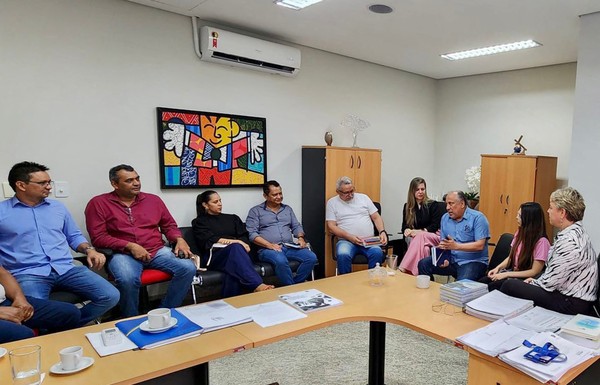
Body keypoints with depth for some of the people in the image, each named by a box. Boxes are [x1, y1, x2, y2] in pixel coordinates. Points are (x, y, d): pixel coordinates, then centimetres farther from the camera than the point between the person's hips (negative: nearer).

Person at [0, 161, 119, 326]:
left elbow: (74, 236, 25)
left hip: (67, 269, 4)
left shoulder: (58, 207, 19)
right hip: (28, 274, -3)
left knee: (111, 296, -16)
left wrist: (89, 250, 3)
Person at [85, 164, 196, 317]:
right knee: (128, 279, -37)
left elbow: (169, 225, 20)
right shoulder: (99, 203, 5)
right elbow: (98, 237, -2)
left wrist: (179, 240, -2)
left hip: (157, 250, 3)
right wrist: (130, 246, -15)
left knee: (188, 268, -22)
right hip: (123, 253, -3)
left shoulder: (153, 200, 15)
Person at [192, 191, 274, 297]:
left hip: (232, 254, 3)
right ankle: (258, 285, -52)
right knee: (236, 248, -38)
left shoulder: (232, 218, 27)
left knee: (233, 271, -37)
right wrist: (236, 242, -13)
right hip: (214, 256, -3)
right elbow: (209, 240, -3)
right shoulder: (199, 222, 16)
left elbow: (244, 237, 12)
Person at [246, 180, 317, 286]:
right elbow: (252, 234, -4)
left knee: (311, 257, -22)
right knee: (281, 261, -38)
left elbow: (296, 226, 23)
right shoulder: (255, 211, 7)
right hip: (267, 249, -4)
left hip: (290, 247, 5)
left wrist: (301, 238, -1)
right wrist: (269, 245, -17)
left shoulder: (287, 209, 23)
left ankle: (296, 285, -10)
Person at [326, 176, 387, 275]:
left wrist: (382, 232, -3)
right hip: (346, 241, -2)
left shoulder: (363, 197, 17)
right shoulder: (332, 202, 9)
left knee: (377, 253, -31)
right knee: (343, 255, -35)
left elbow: (376, 217, 17)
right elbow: (331, 226, 1)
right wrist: (349, 237, -13)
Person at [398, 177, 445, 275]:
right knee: (423, 248, -38)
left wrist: (420, 231, -17)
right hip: (414, 237, 2)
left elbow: (435, 226, -3)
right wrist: (408, 230, -14)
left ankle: (403, 269, -49)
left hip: (433, 237, -2)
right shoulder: (407, 206, 12)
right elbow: (404, 226, 11)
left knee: (420, 237, -39)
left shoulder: (433, 205, 3)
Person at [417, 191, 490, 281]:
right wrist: (445, 258, -8)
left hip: (473, 261, -6)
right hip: (452, 259, 6)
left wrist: (456, 246, -24)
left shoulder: (477, 218, -7)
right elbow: (443, 245, 11)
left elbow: (480, 245, -16)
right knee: (423, 264, -11)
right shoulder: (445, 218, 11)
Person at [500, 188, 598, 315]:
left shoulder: (569, 241, -25)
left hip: (571, 304, -9)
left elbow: (550, 282, -20)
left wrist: (533, 284, -2)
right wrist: (536, 281, 6)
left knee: (510, 285, -12)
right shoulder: (576, 232, 7)